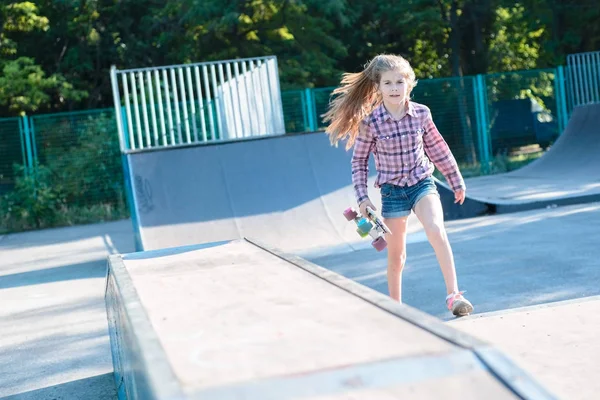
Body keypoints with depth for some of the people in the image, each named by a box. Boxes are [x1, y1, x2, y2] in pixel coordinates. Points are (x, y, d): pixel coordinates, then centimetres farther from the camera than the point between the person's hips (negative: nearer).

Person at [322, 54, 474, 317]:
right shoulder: (370, 122, -12)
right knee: (396, 254, 8)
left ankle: (453, 295, -22)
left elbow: (437, 148, 8)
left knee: (436, 231, -26)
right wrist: (362, 197, -6)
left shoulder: (421, 114, -6)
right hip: (392, 191, 0)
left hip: (422, 184, 0)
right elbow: (359, 160, -1)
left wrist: (456, 181, 15)